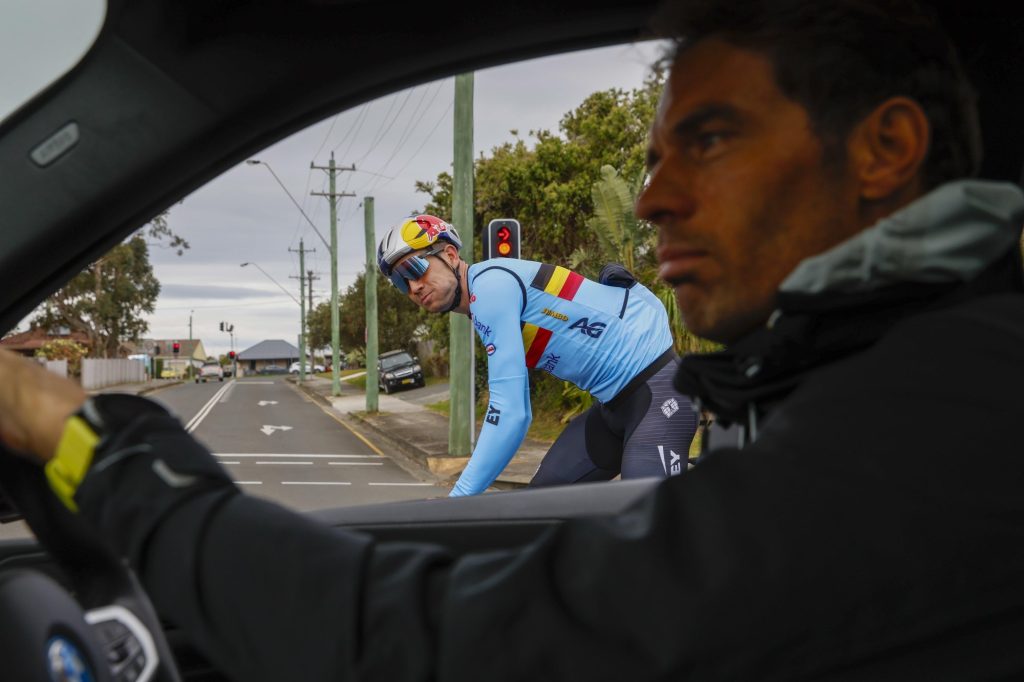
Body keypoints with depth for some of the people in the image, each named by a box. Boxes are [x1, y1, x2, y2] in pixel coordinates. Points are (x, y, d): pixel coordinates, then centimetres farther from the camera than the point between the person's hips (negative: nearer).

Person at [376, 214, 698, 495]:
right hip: (618, 399, 10)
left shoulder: (490, 285, -16)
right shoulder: (482, 308, 15)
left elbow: (509, 414, -25)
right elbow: (517, 413, 23)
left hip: (656, 387, -10)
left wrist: (457, 501, -23)